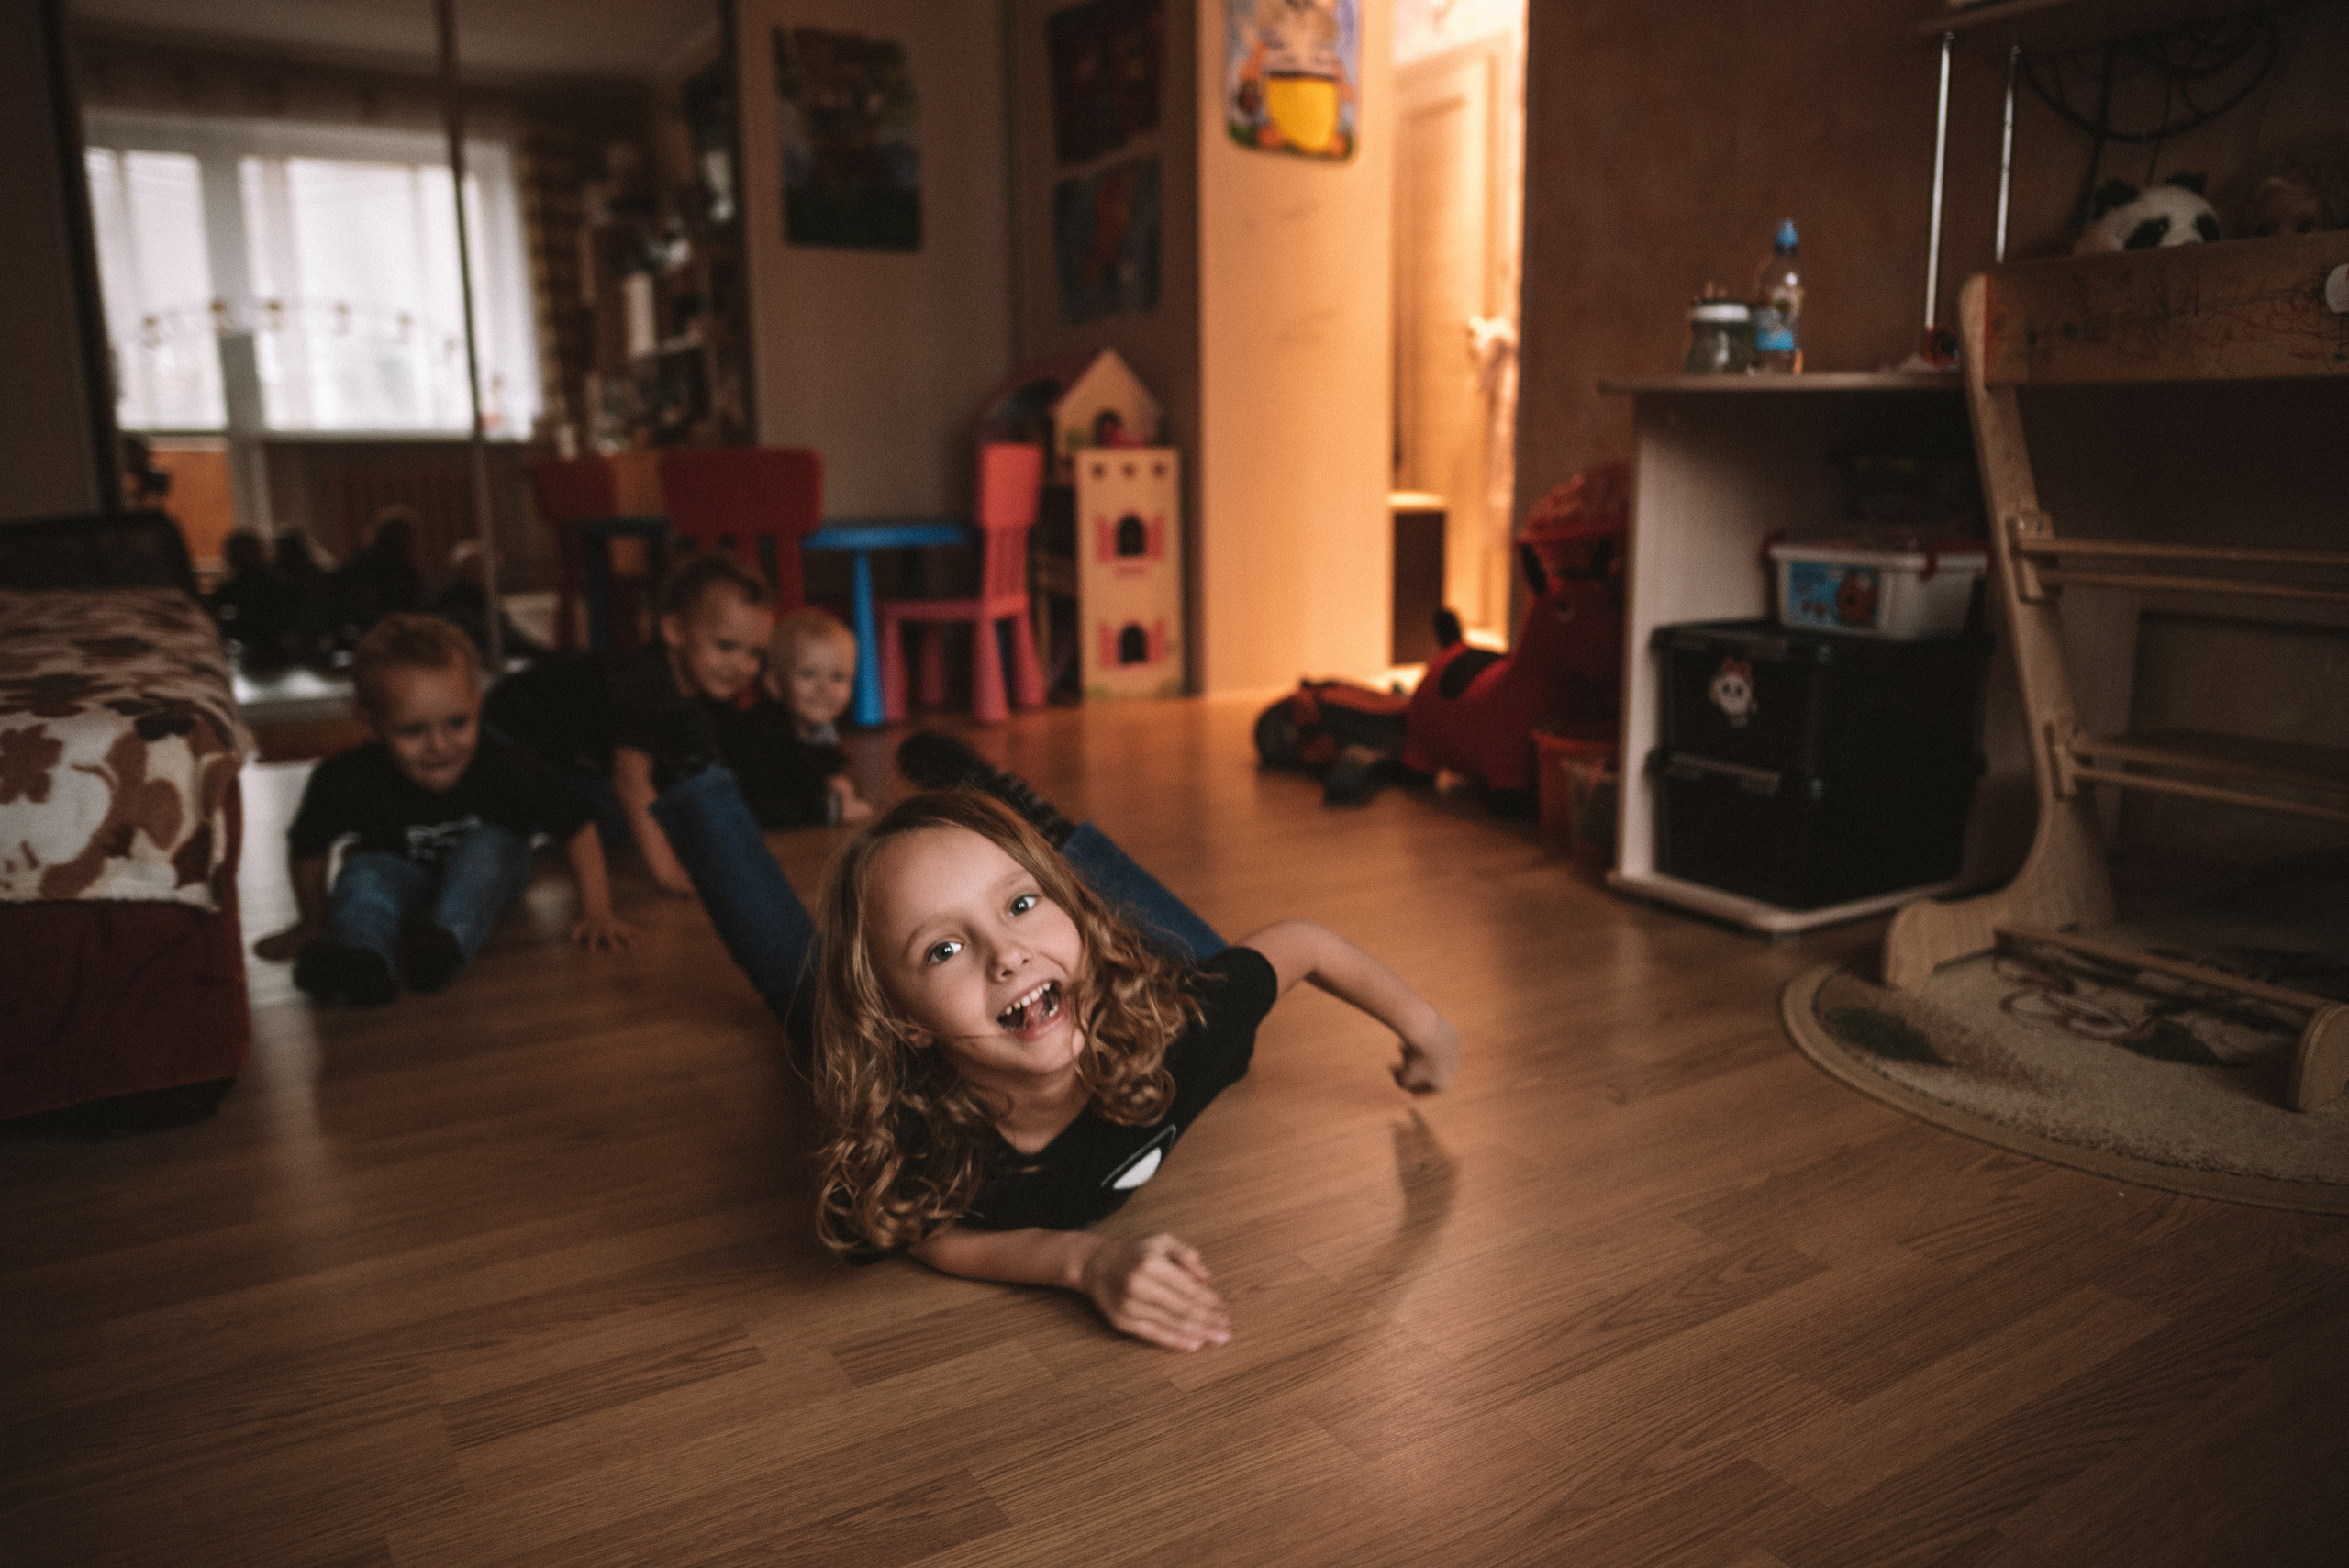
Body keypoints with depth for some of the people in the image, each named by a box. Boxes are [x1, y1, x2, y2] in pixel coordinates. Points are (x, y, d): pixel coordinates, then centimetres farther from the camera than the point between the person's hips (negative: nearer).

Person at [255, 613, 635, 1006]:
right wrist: (313, 922, 2)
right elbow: (306, 849, -11)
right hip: (403, 871, 1)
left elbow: (578, 831, -22)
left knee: (486, 845, -31)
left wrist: (597, 913, -25)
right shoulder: (347, 782, -31)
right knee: (365, 872, -28)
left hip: (486, 870, 0)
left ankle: (447, 943, -50)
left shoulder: (509, 769, -33)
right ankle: (356, 958, -52)